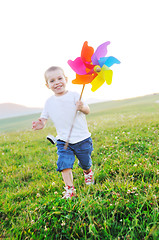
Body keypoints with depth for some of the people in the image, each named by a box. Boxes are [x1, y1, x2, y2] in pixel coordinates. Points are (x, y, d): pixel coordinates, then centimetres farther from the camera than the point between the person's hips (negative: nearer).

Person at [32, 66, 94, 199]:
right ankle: (70, 189, 3)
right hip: (63, 141, 2)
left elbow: (87, 111, -9)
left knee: (85, 163, 15)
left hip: (82, 138, -1)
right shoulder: (50, 102, 2)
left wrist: (82, 107, -32)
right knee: (64, 163, -12)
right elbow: (44, 117, 6)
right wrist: (41, 124, -18)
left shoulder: (74, 95, -8)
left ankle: (88, 172, 50)